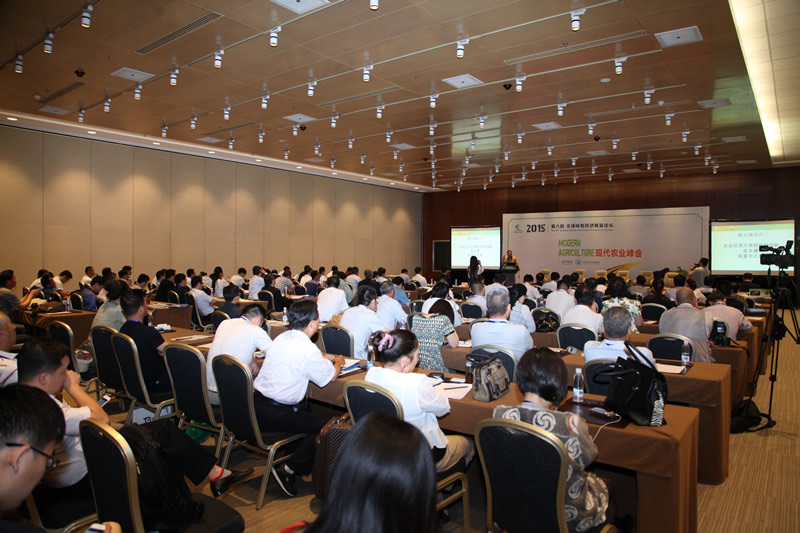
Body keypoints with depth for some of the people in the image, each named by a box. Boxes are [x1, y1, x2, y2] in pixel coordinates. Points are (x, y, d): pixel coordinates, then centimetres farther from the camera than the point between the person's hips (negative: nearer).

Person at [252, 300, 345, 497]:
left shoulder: (281, 338, 7)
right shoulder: (307, 349, -20)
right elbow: (330, 377, -6)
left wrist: (324, 357, 23)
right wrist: (338, 362, 15)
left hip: (257, 403, 9)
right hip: (273, 414, -9)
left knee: (307, 409, 26)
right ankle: (288, 470, -2)